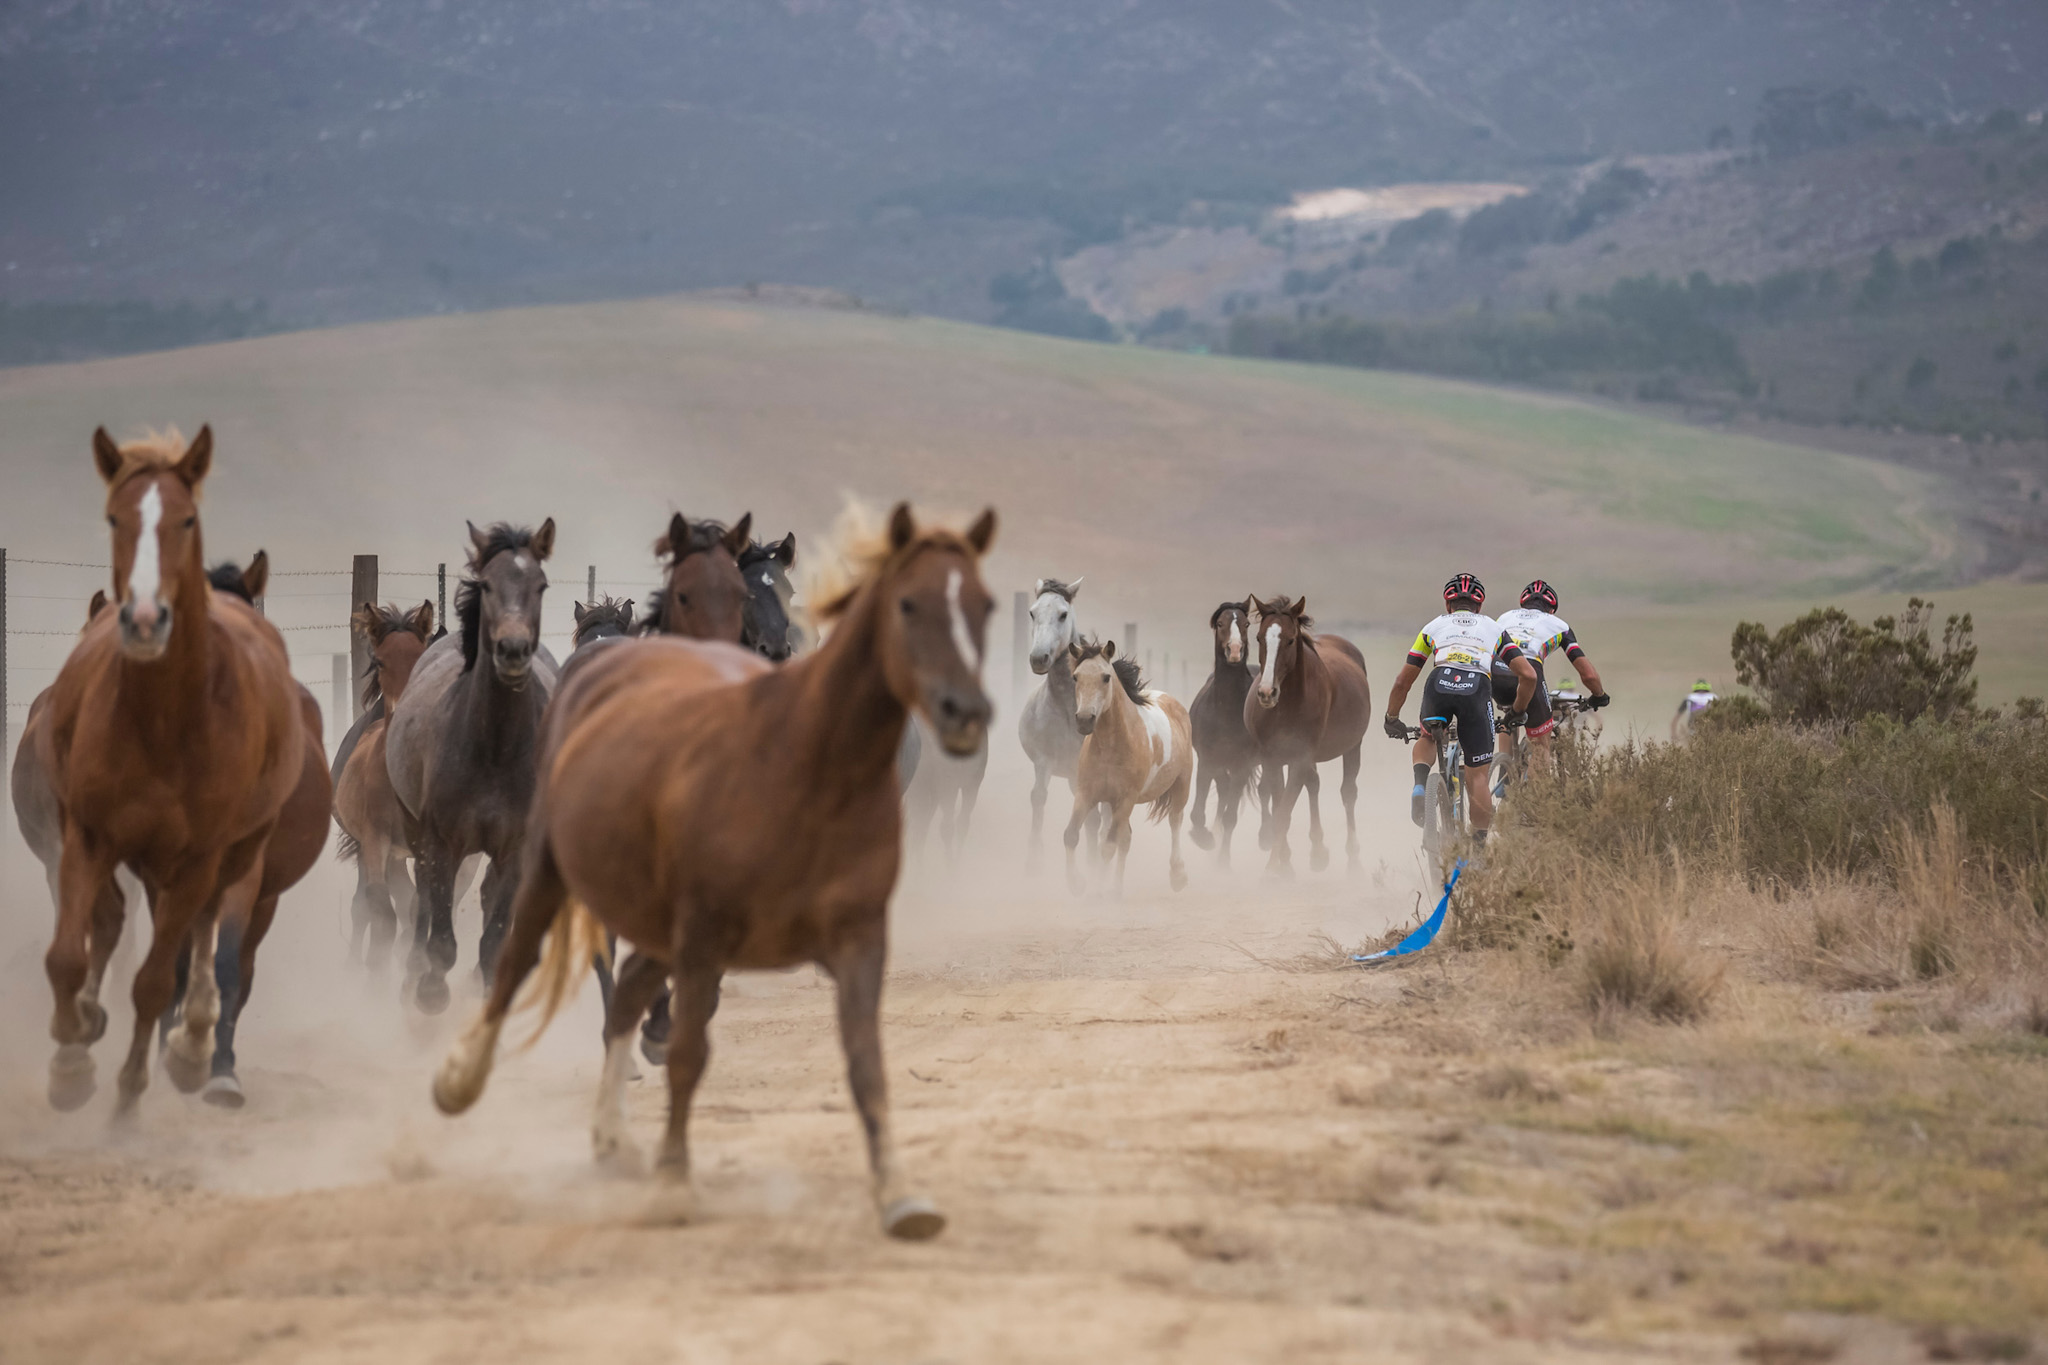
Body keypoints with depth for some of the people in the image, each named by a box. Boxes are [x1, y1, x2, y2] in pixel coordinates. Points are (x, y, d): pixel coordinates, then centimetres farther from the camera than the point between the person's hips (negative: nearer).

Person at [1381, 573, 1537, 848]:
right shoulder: (1494, 628, 32)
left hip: (1440, 683, 1)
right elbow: (1528, 675, 21)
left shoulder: (1434, 626, 31)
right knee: (1477, 776, 10)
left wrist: (1391, 719, 45)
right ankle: (1480, 845, 7)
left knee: (1428, 738, 32)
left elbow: (1402, 682, 31)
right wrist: (1518, 712, 37)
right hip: (1477, 688, -1)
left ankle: (1420, 784, 3)